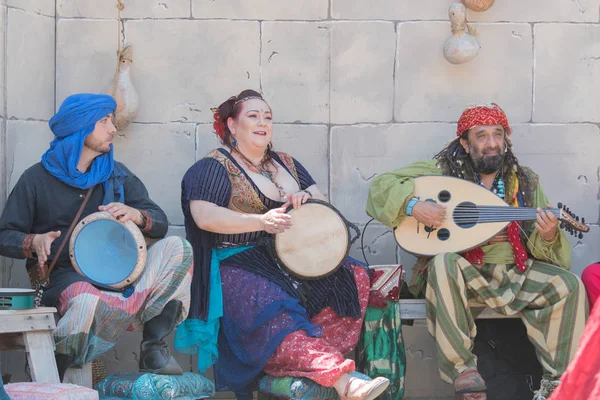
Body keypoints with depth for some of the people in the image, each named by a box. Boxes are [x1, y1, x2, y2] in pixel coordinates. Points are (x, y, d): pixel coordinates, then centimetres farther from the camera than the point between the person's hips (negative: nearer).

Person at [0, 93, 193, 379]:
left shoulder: (116, 174, 12)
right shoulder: (37, 178, 1)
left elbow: (160, 223, 8)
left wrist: (135, 215, -16)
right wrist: (35, 242, -20)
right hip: (63, 275, -5)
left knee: (177, 248, -18)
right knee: (86, 300, -41)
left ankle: (153, 347, -18)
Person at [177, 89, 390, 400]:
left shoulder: (286, 164, 21)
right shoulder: (214, 168, 0)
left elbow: (322, 203, 21)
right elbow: (204, 216, -15)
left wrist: (307, 196, -5)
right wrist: (261, 221, -25)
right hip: (242, 263, -7)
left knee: (353, 276, -18)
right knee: (277, 315, -35)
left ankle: (323, 359, -25)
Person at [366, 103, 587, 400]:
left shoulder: (525, 181, 8)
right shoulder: (444, 172, -1)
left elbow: (542, 250, 5)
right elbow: (381, 186, -3)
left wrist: (547, 237, -20)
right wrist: (412, 205, -22)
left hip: (515, 273, 3)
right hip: (460, 274, -3)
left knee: (568, 285, -20)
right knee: (443, 263, -36)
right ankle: (462, 368, -28)